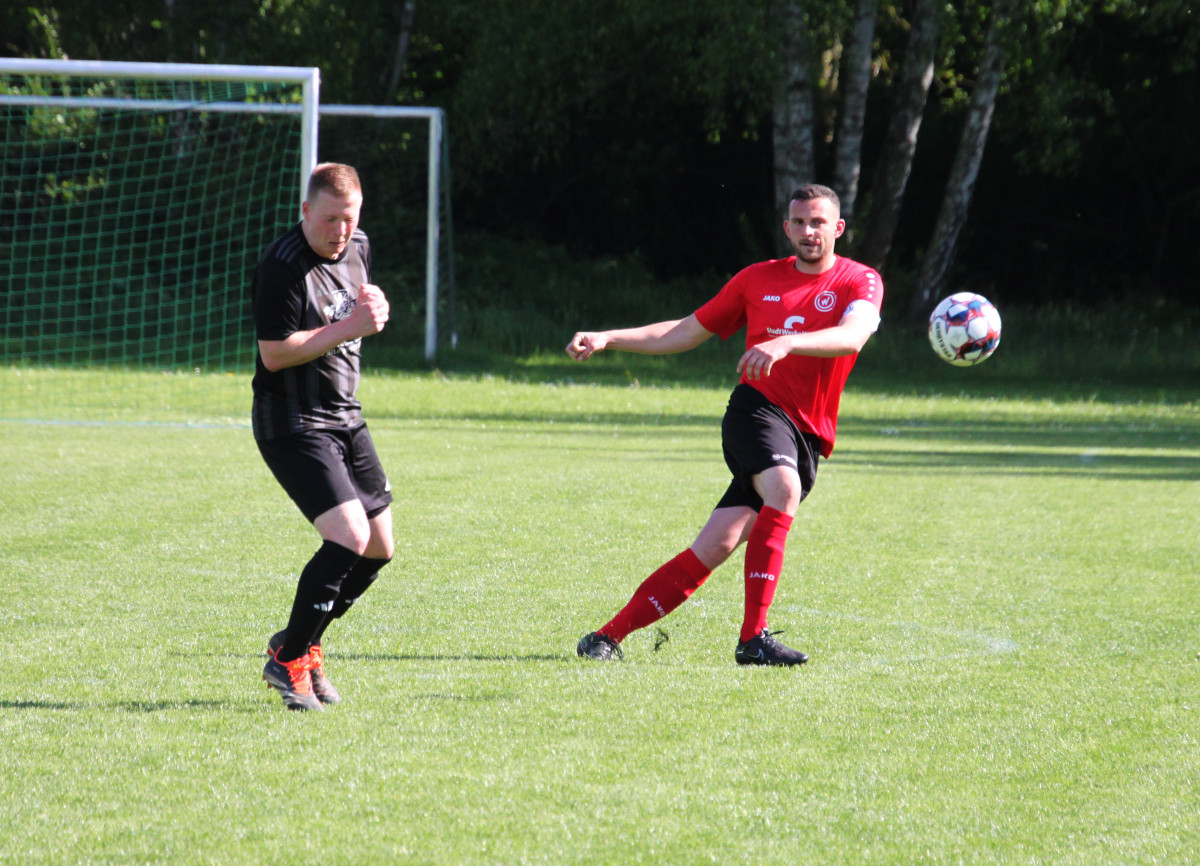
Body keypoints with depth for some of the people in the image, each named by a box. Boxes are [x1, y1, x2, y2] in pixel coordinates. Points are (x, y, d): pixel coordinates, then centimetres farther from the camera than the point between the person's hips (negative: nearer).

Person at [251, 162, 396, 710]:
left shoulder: (357, 248, 7)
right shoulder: (283, 267, -19)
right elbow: (274, 353, -22)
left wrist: (374, 307, 0)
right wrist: (349, 327, -25)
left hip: (344, 417, 9)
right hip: (292, 423, -9)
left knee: (379, 546, 8)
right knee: (349, 536, -21)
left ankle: (299, 642, 24)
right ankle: (289, 662, -8)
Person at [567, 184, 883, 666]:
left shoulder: (860, 282, 2)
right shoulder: (758, 279, 11)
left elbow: (852, 336, -20)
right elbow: (684, 333, 19)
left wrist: (786, 343, -37)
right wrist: (605, 339, 10)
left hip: (806, 437, 0)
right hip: (757, 408, 0)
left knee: (714, 550, -8)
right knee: (784, 488, -33)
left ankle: (608, 637, -1)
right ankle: (753, 637, -34)